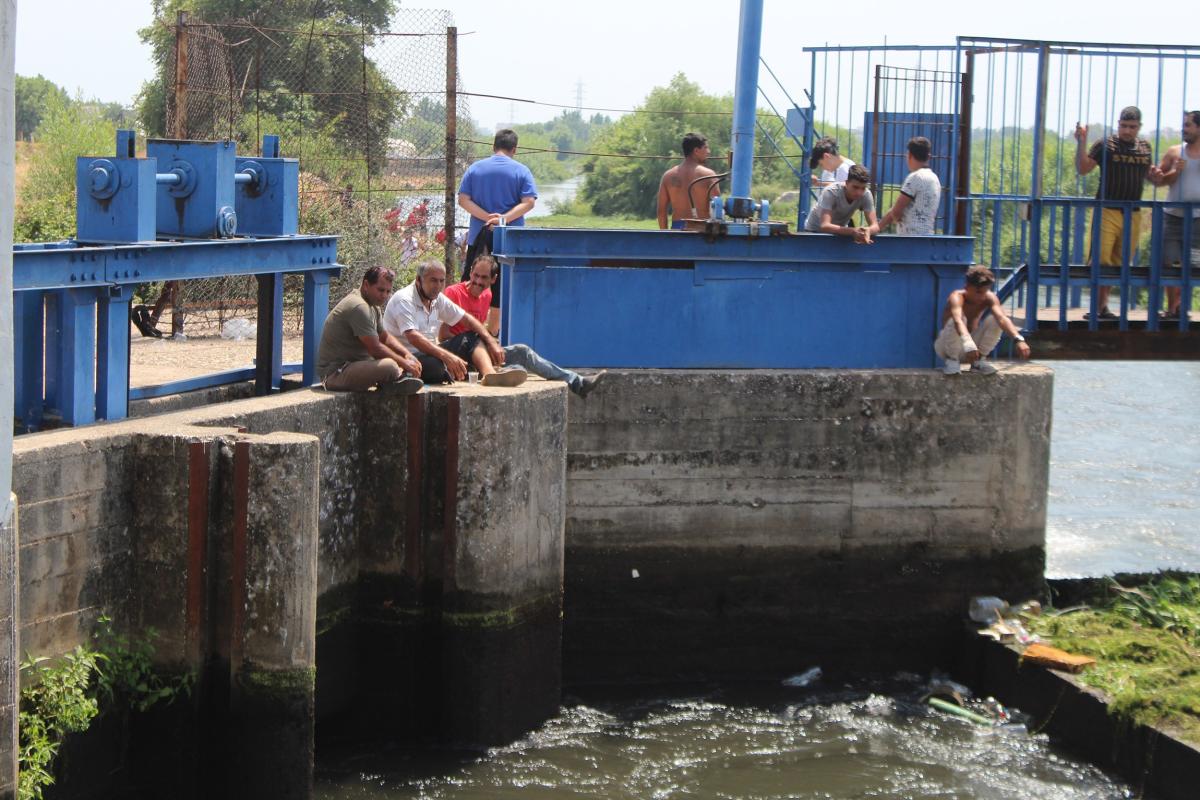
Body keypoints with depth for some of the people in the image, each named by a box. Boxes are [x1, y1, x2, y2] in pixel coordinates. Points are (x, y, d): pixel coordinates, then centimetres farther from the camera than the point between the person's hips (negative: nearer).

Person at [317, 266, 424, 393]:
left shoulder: (373, 306, 15)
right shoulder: (359, 307, -20)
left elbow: (384, 337, 21)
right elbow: (375, 349, -21)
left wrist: (407, 354, 3)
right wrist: (404, 363, -13)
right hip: (335, 372, -11)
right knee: (390, 366, -33)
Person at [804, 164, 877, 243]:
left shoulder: (866, 194, -21)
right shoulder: (831, 192, -31)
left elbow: (874, 225, -22)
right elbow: (825, 226, -40)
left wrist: (867, 231, -47)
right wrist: (853, 231, -54)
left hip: (840, 231, 3)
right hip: (815, 231, -2)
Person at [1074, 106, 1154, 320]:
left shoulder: (1145, 146, 12)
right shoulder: (1106, 145, -3)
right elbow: (1082, 169, -8)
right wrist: (1081, 142, -20)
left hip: (1133, 214, 5)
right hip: (1107, 211, -5)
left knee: (1118, 262, 8)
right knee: (1100, 259, -12)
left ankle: (1103, 305, 16)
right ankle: (1098, 307, -7)